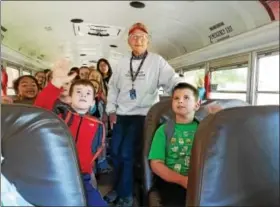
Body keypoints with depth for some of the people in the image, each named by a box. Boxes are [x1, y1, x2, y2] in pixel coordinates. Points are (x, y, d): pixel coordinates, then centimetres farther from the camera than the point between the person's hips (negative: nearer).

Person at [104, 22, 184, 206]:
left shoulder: (157, 61, -4)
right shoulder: (123, 63, 9)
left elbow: (173, 81, -12)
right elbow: (113, 87, 13)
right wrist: (111, 110, 7)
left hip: (143, 115, -4)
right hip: (121, 115, 5)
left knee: (127, 154, -5)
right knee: (115, 152, 8)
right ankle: (117, 188, 32)